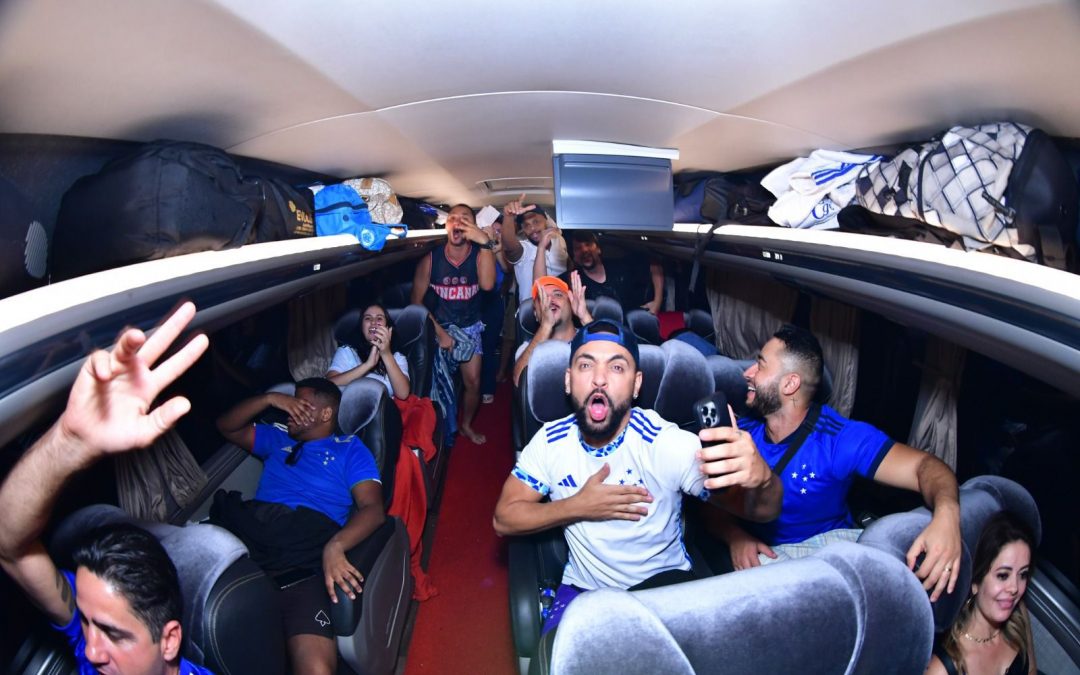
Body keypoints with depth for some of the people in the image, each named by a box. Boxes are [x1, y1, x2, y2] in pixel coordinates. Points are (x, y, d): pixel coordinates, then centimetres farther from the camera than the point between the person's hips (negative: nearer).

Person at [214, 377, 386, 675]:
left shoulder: (350, 449, 14)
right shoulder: (277, 440, 32)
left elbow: (373, 509, 0)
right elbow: (226, 426, 35)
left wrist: (335, 546, -20)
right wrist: (270, 398, 18)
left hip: (302, 552, -5)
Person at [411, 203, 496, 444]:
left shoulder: (479, 254, -11)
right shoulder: (430, 260, -11)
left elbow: (487, 284, -33)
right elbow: (416, 302, -5)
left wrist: (485, 242, -38)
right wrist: (439, 332, -12)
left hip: (470, 327, 1)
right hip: (438, 327, 0)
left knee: (472, 382, 0)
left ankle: (466, 424, 26)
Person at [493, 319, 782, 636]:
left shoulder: (666, 443, -21)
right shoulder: (551, 441, -10)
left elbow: (761, 510, -25)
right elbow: (504, 518, -6)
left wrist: (761, 477, -50)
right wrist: (577, 507, -22)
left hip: (663, 583, -2)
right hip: (583, 586, 2)